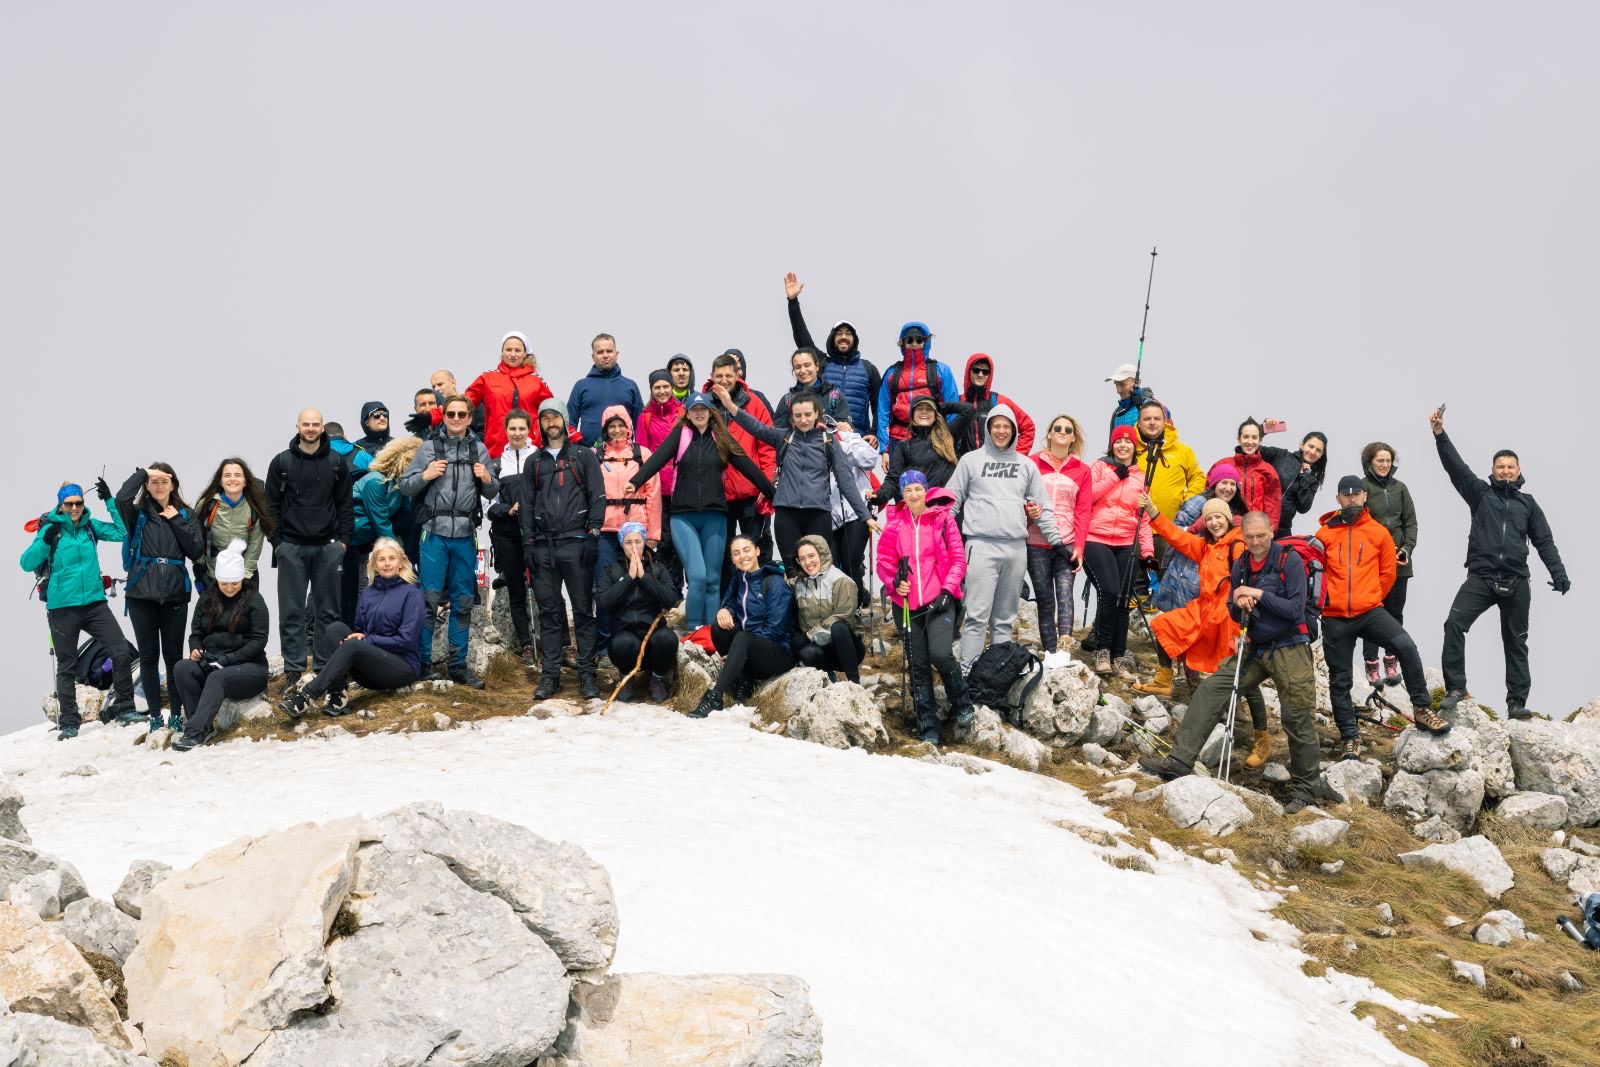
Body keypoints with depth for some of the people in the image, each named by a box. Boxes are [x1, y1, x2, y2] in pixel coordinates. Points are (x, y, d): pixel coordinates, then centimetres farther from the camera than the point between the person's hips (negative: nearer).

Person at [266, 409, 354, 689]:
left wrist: (344, 539, 1)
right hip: (291, 547, -1)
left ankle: (325, 664, 12)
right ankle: (293, 668, 4)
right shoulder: (281, 463, 2)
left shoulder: (336, 463, 5)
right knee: (291, 611, 0)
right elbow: (272, 506, 4)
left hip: (327, 547, 1)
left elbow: (345, 505, 8)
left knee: (327, 610, 5)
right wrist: (276, 541, -1)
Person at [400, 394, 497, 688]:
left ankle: (458, 665, 13)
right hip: (435, 533, -3)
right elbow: (405, 486, 4)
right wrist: (425, 476, -14)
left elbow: (493, 493, 15)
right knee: (430, 598, -5)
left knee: (463, 602, 7)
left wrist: (488, 480, -6)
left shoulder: (479, 450, 10)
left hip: (465, 536, 3)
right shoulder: (429, 449, 4)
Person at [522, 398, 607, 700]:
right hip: (543, 546, 3)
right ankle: (549, 674, 5)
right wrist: (528, 543, 6)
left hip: (576, 542, -3)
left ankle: (587, 673, 0)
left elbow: (598, 496, 2)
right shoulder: (533, 463, 17)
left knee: (583, 610, -2)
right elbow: (527, 505, 16)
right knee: (549, 612, 3)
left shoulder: (584, 456, 8)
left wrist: (592, 535, -8)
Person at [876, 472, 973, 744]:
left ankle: (961, 706, 5)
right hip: (906, 603, 3)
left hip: (939, 600, -3)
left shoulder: (942, 518, 0)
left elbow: (958, 558, 2)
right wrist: (894, 583, -7)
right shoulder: (894, 523, 6)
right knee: (918, 666, 4)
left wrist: (947, 591, -7)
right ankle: (928, 729, 12)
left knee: (941, 654, -21)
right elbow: (884, 560, 11)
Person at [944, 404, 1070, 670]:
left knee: (1005, 617, 7)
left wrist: (1056, 542, 12)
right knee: (977, 615, -11)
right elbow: (951, 500, 10)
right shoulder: (971, 460, 9)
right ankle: (968, 670, -12)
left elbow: (1043, 506, 17)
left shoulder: (1026, 465, 16)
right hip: (982, 545, -3)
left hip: (1016, 547, 3)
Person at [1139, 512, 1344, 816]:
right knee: (1210, 691, -8)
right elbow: (1234, 615, 13)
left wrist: (1259, 594, -22)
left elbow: (1296, 610, -18)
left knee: (1298, 720, -3)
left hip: (1289, 650, -6)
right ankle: (1180, 761, -11)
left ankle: (1306, 786, 14)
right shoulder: (1240, 566, 6)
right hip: (1255, 648, 6)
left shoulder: (1289, 560, -12)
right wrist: (1239, 606, -10)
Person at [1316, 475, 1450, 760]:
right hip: (1335, 617, 0)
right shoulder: (1325, 533, 3)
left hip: (1370, 611, 0)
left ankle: (1422, 709, -13)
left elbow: (1387, 572, 12)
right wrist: (1327, 599, 7)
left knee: (1406, 646, -24)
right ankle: (1349, 737, 14)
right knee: (1339, 679, 4)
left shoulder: (1379, 533, 5)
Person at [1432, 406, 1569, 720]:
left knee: (1516, 641, 7)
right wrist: (1440, 434, -16)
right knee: (1454, 624, -19)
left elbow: (1544, 541, 10)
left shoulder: (1528, 503, 13)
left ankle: (1517, 702, 12)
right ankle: (1455, 688, -12)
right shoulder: (1481, 493, 9)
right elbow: (1456, 467, -3)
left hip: (1516, 582, 2)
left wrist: (1559, 574, -3)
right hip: (1480, 577, -2)